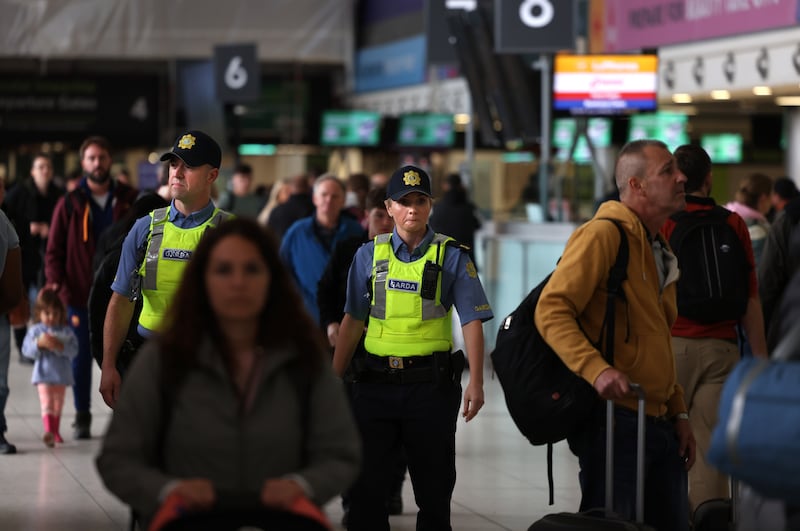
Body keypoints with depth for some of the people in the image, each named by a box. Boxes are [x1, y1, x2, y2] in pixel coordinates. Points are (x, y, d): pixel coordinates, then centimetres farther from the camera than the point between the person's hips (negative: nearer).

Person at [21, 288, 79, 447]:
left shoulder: (66, 332, 2)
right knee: (47, 402, -16)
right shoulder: (35, 331, 0)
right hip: (44, 373, -3)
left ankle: (55, 431, 31)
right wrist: (39, 343, -23)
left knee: (58, 404, 16)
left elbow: (74, 350, -6)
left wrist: (61, 346, -23)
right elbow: (26, 350, -6)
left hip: (61, 373, 3)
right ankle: (49, 431, -30)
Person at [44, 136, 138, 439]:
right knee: (81, 357, 4)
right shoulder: (70, 205, 2)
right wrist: (57, 285, -10)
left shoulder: (129, 200, 5)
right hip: (80, 296, 0)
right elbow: (54, 251, 3)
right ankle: (82, 417, 12)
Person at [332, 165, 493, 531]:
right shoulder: (369, 255, 7)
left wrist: (476, 382, -12)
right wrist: (333, 378, 7)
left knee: (434, 485, 7)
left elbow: (472, 321, -4)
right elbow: (352, 321, 10)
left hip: (431, 383, -2)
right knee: (366, 483, 3)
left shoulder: (452, 257, 0)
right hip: (376, 383, 2)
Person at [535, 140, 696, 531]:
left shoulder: (658, 249, 20)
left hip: (658, 422, 9)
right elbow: (552, 311, -19)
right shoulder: (603, 234, -10)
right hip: (614, 416, -9)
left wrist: (678, 413, 21)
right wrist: (596, 368, -32)